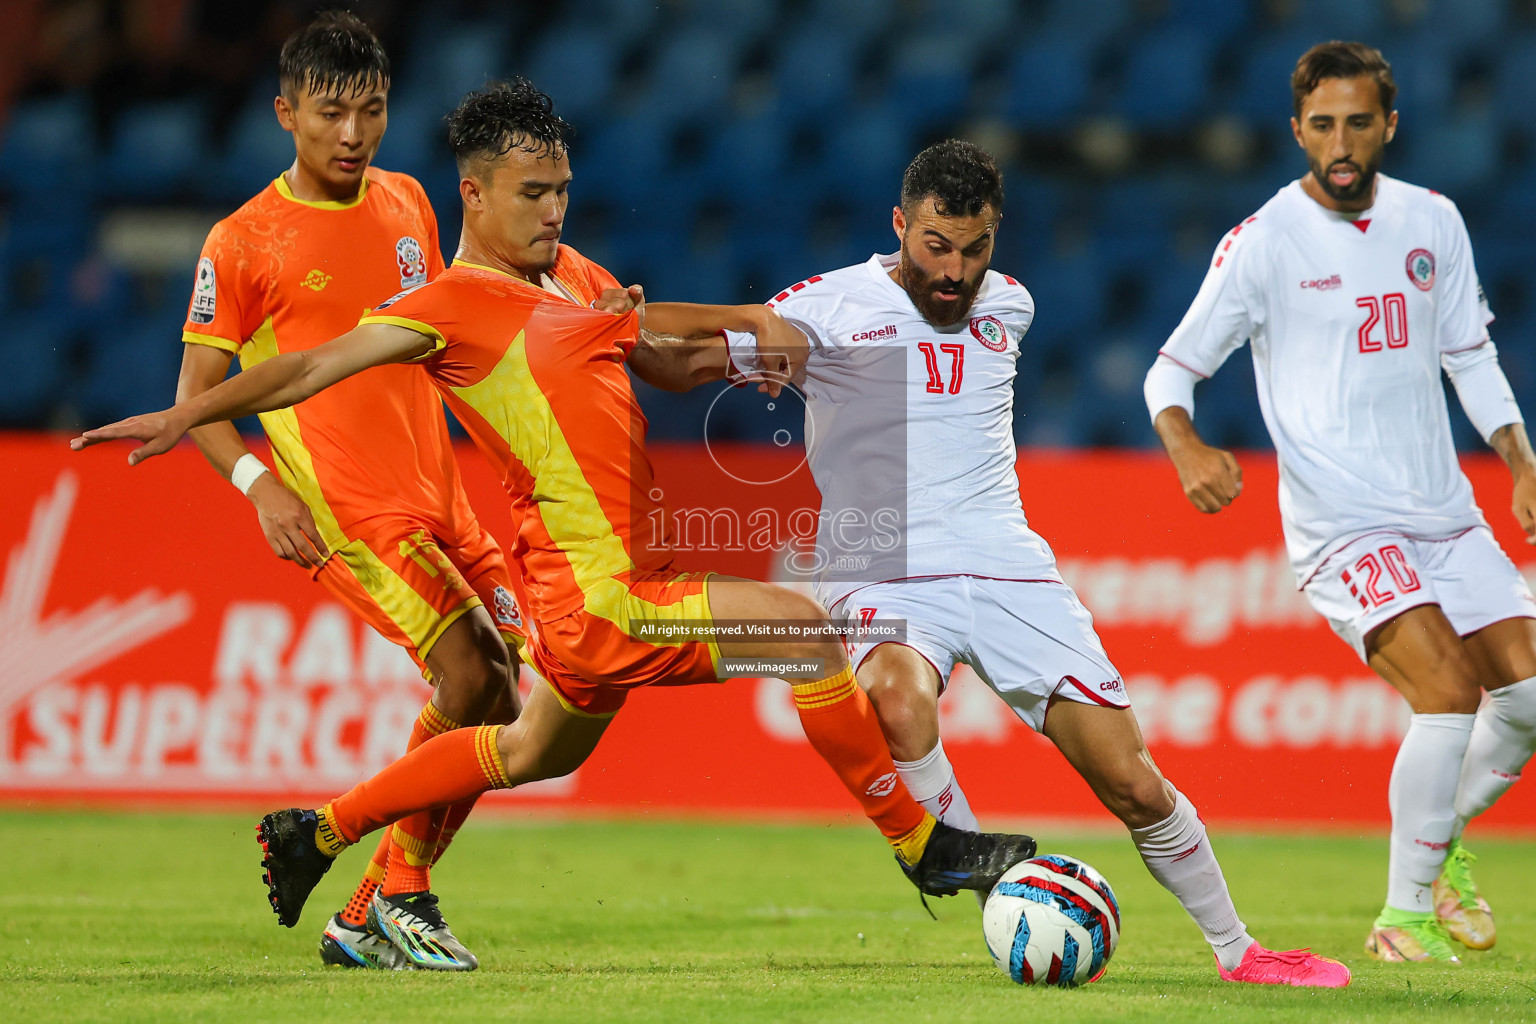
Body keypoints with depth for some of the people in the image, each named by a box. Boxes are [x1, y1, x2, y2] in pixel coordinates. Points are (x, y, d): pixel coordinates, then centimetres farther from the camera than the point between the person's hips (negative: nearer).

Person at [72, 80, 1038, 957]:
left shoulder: (569, 270, 15)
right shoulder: (451, 305, -10)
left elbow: (667, 357, 23)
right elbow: (318, 366, -13)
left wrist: (749, 323, 4)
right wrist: (188, 415, -22)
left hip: (632, 570, 10)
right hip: (604, 596, -10)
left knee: (537, 751, 28)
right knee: (806, 630, -15)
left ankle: (316, 833, 40)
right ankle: (924, 845, -4)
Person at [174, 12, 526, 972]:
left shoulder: (407, 203, 12)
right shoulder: (242, 242, -5)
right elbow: (197, 393, -1)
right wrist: (260, 485, -16)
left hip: (437, 494, 7)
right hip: (343, 508, -7)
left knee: (498, 704, 4)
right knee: (472, 671, -19)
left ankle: (366, 922, 13)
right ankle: (403, 895, -4)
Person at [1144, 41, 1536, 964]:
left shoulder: (1433, 222, 7)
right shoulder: (1264, 243, -8)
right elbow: (1174, 368, -3)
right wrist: (1188, 448, -24)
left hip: (1445, 513, 6)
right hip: (1342, 526, -6)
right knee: (1450, 690, -22)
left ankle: (1442, 842, 26)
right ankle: (1404, 914, -9)